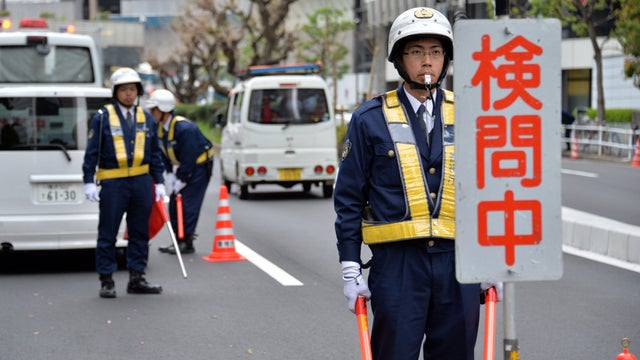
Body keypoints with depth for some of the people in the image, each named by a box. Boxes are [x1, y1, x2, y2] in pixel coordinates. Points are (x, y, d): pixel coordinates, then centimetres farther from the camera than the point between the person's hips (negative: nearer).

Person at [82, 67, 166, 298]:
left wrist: (159, 182, 10)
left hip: (142, 182, 4)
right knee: (108, 233, -1)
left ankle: (136, 279, 17)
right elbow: (92, 152, -2)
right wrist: (89, 182, -8)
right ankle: (106, 281, 5)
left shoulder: (147, 119, 10)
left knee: (140, 232, 9)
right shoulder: (102, 118, -2)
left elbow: (155, 154, 15)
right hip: (113, 183, -4)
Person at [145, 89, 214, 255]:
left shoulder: (184, 128, -29)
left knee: (188, 204, -11)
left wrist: (181, 181, -20)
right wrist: (170, 174, -4)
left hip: (200, 166, -9)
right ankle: (179, 240, 13)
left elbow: (189, 158, -26)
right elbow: (164, 153, 7)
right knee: (174, 204, 6)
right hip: (183, 167, 9)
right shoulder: (161, 128, -2)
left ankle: (187, 243, -6)